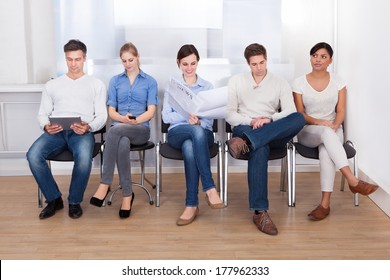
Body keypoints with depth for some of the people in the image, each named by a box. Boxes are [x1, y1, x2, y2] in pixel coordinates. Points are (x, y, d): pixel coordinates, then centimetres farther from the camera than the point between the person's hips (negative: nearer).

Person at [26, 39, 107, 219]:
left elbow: (102, 116, 8)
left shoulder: (96, 84, 17)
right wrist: (46, 126, -8)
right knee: (33, 155, -29)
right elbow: (42, 114, 17)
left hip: (82, 132, -2)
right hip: (56, 132, 2)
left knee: (84, 157, -37)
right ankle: (54, 199, -8)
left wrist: (88, 127, -15)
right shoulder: (52, 85, 23)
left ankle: (74, 201, -11)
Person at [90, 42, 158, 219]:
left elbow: (151, 112, 1)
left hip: (141, 129, -2)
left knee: (115, 130, -37)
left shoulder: (150, 82, 11)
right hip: (119, 128, 2)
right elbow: (111, 112, 9)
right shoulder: (115, 81, 17)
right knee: (122, 144, -38)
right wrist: (124, 118, -13)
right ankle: (127, 194, -30)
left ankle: (105, 184, -32)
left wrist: (135, 120, -17)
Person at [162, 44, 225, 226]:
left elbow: (209, 120, 5)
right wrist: (187, 116, -16)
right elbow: (166, 116, 3)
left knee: (189, 147, -39)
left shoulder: (207, 86, 14)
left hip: (203, 132, 0)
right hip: (178, 133, 0)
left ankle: (191, 205, -38)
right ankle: (209, 188, -41)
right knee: (197, 131, -39)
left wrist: (198, 121, -19)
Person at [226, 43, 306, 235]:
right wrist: (250, 122, -13)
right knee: (260, 149, -40)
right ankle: (259, 212, -43)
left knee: (299, 118, -31)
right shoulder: (236, 81, 14)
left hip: (274, 134, 2)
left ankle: (246, 142, -44)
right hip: (244, 129, -1)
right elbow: (229, 113, 5)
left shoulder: (280, 84, 14)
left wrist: (269, 119, -20)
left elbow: (290, 113, -1)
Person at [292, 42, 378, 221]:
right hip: (308, 131, -1)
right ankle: (353, 181, -45)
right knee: (326, 132, -39)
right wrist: (319, 122, -19)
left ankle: (325, 203, -38)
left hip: (333, 130, 1)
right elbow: (300, 114, -2)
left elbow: (341, 111, 2)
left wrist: (334, 125, -20)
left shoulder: (338, 82, 5)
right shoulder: (299, 83, 1)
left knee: (326, 151, -37)